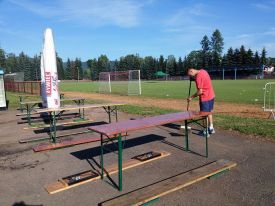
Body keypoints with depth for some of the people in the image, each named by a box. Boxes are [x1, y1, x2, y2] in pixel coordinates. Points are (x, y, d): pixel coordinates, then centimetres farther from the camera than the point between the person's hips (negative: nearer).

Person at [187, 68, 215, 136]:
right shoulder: (203, 71, 5)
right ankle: (211, 128, 32)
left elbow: (200, 91, -22)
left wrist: (191, 97, -11)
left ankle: (206, 132, 10)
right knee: (209, 112, 21)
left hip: (205, 97, -9)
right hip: (211, 95, 9)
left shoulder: (198, 77, -22)